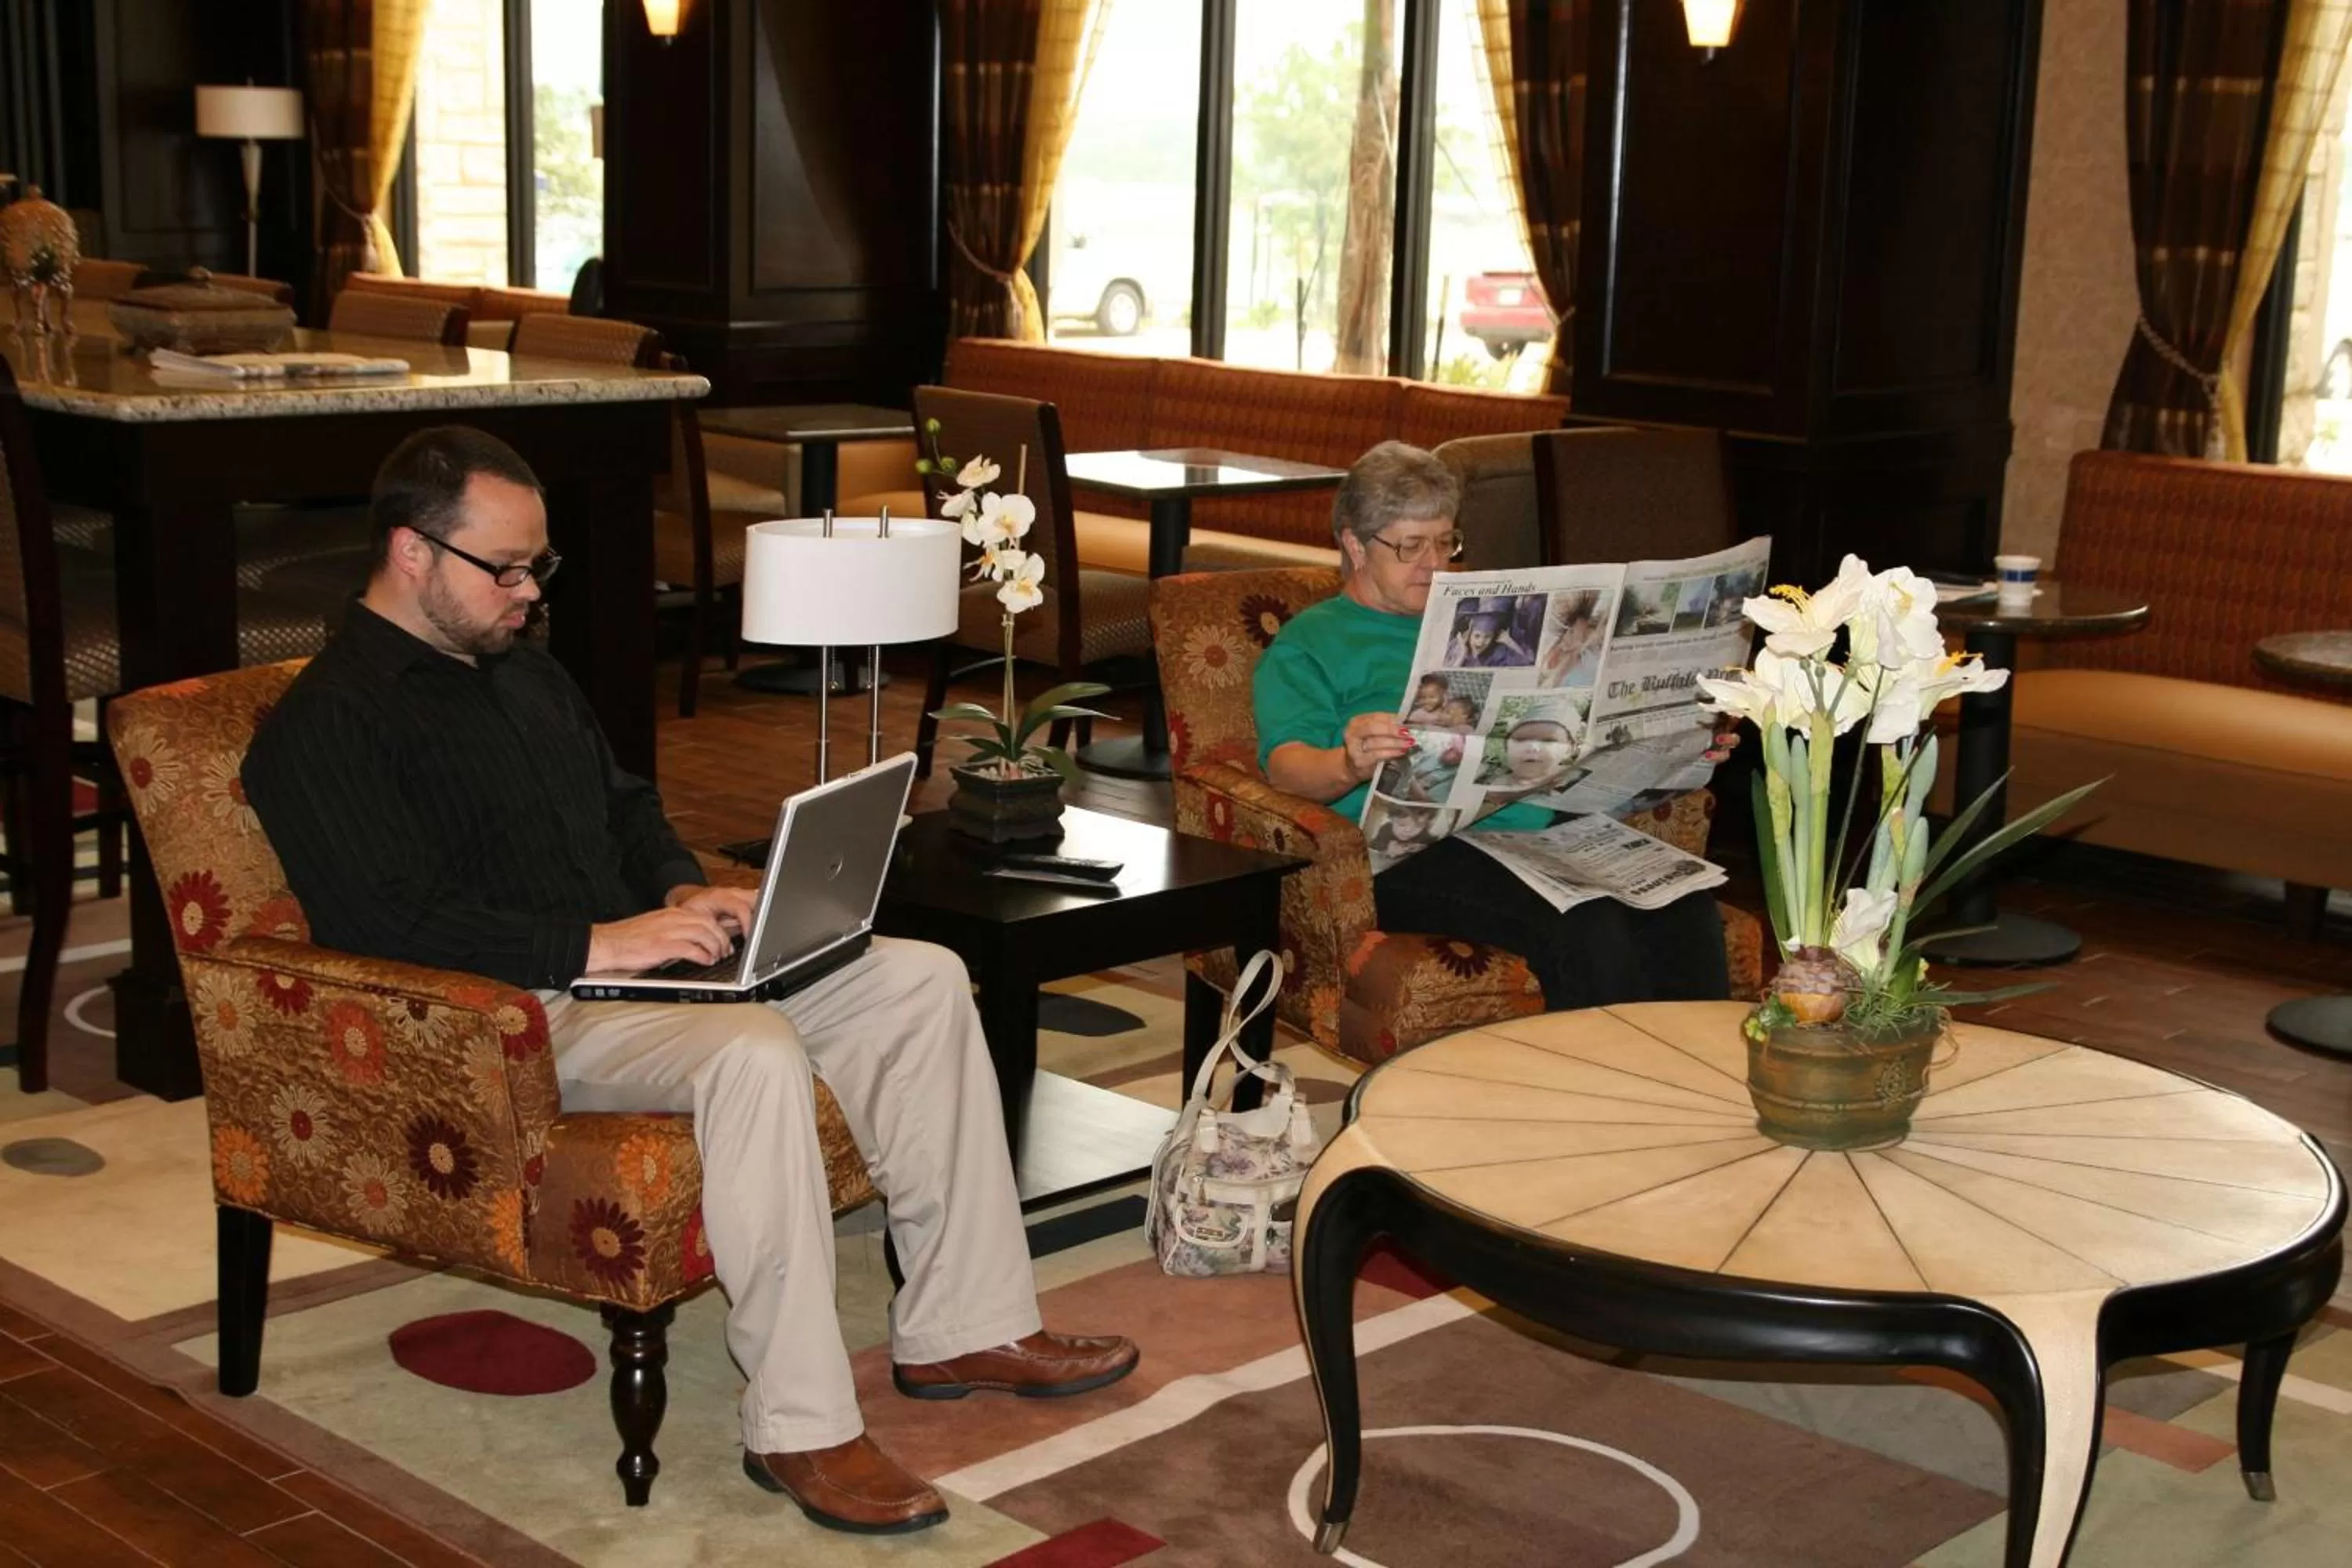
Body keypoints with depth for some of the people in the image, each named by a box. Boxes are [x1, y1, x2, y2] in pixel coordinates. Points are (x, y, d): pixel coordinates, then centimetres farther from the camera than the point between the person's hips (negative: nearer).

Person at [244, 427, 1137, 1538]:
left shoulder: (526, 674, 19)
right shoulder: (326, 725, -10)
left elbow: (625, 807, 28)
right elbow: (396, 920, -22)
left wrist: (683, 894, 7)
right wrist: (594, 945, -25)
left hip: (626, 963, 9)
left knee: (922, 979, -2)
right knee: (753, 1052, -36)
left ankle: (961, 1326, 2)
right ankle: (799, 1427, -29)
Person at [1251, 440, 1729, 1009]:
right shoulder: (1306, 644, 12)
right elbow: (1285, 763, -5)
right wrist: (1349, 765, -29)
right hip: (1420, 849, -6)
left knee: (1686, 908, -24)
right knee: (1586, 926, -34)